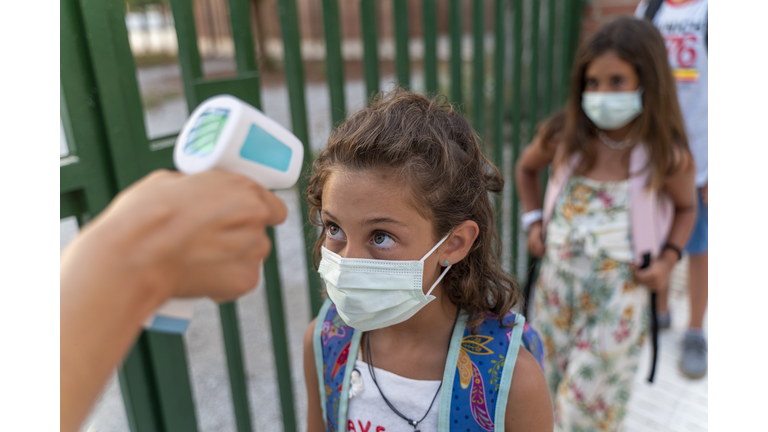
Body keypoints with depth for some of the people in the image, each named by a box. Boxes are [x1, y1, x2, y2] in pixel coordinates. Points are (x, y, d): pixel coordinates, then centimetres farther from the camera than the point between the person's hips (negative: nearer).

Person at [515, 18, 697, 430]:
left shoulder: (666, 157, -12)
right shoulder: (566, 138, -7)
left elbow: (687, 208, 8)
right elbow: (526, 167, 13)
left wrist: (668, 258, -9)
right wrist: (534, 221, 2)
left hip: (619, 296, -2)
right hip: (556, 284, 3)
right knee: (547, 393, 20)